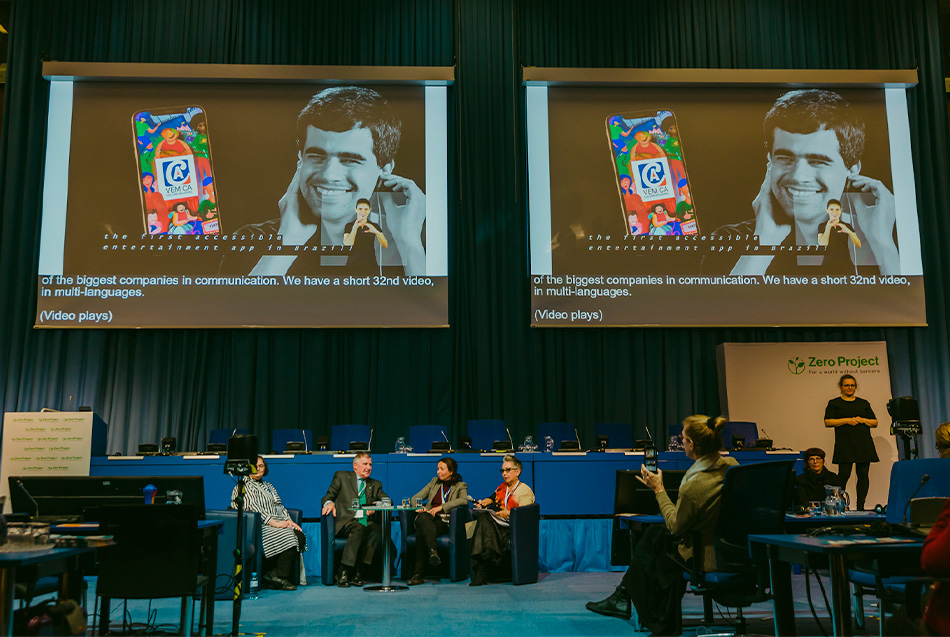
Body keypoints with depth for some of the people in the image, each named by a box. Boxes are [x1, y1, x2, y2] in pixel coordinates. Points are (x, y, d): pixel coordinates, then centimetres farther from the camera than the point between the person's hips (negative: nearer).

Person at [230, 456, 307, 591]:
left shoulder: (268, 486, 27)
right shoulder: (244, 486, 2)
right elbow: (251, 507, -11)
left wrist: (289, 521, 3)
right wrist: (274, 523, -19)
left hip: (277, 523, 8)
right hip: (259, 526, -8)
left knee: (300, 537, -20)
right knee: (289, 537, -30)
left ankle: (273, 575, -17)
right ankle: (280, 577, -20)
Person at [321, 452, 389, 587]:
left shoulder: (375, 485, 28)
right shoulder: (341, 477, 20)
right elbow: (328, 496, 14)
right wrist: (329, 503, -11)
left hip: (366, 522, 3)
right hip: (346, 521, -3)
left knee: (379, 530, -32)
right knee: (359, 529, -37)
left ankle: (360, 572, -30)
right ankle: (344, 572, -33)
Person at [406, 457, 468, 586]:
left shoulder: (461, 486, 16)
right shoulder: (434, 482, 28)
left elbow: (464, 500, -7)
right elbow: (415, 498, 24)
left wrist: (441, 507, -15)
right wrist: (419, 507, -1)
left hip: (445, 521, -3)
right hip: (429, 518, 3)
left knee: (421, 532, -36)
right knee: (422, 518, -38)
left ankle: (417, 574, -41)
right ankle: (433, 551, -57)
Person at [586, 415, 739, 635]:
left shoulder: (693, 487, -34)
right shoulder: (732, 465, -10)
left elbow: (676, 526, -16)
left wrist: (659, 490, -8)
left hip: (705, 558, -8)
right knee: (653, 533, 22)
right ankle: (623, 597, 35)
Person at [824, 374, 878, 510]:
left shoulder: (864, 403, 18)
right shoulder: (834, 403, 9)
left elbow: (875, 422, 16)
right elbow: (828, 422, -2)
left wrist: (863, 420, -4)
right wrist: (847, 420, -10)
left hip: (864, 444, 3)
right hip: (844, 445, -3)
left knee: (863, 474, -1)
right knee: (844, 474, -11)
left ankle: (860, 506, 5)